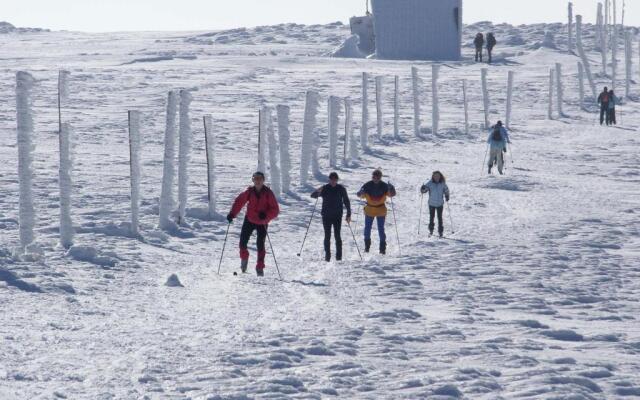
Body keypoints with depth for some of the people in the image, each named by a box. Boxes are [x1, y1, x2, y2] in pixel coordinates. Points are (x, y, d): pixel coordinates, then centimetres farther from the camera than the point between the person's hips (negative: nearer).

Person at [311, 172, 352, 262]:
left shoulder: (341, 189, 1)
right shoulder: (324, 189, 0)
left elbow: (346, 202, 8)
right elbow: (313, 195, -5)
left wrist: (348, 215, 4)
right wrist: (318, 192, -27)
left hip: (337, 216, 0)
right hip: (326, 216, 0)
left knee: (337, 235, -5)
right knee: (327, 236, 0)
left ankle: (339, 255, 3)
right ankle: (327, 255, 5)